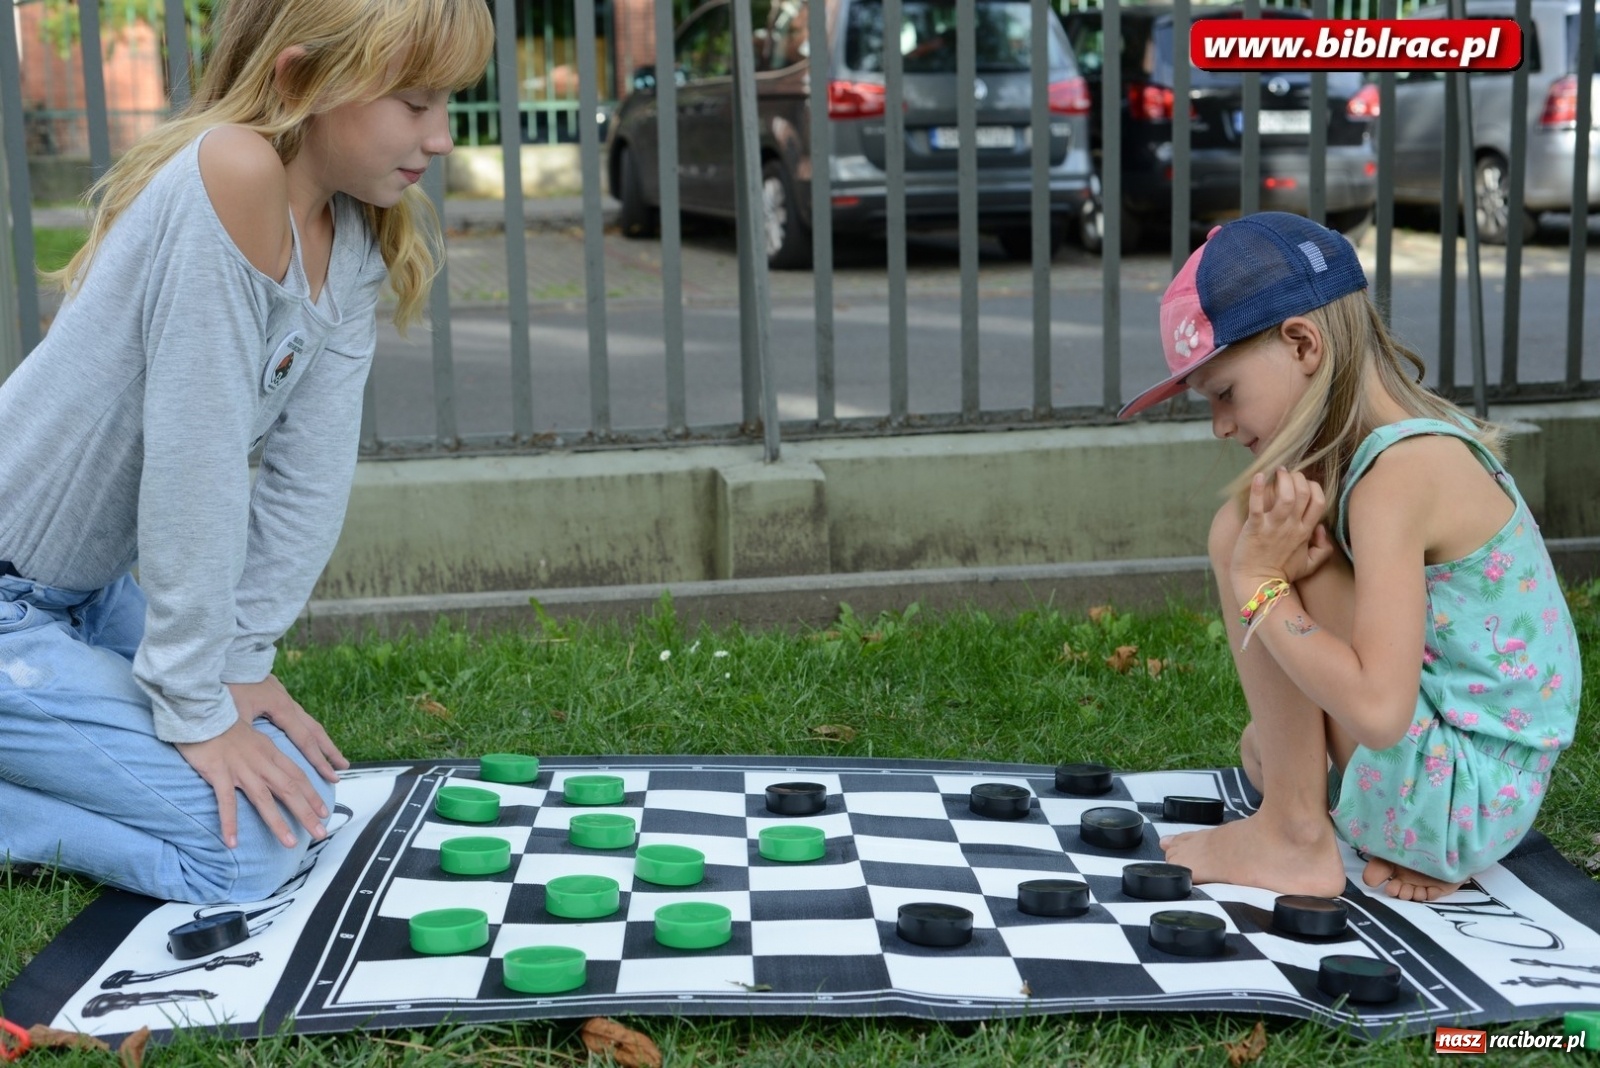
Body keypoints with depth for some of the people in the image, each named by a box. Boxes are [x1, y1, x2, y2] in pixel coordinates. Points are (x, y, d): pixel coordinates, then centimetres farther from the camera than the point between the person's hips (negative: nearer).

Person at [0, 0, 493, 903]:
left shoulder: (360, 238, -1)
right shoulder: (233, 175, -28)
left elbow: (311, 470, -1)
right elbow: (194, 459, -28)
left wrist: (242, 660, -4)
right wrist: (197, 707, -21)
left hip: (87, 592, 9)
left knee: (302, 793, 13)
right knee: (250, 845, -15)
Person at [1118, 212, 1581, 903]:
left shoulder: (1399, 471, -24)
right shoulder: (1418, 433, 6)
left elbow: (1378, 710, -33)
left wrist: (1261, 582, -22)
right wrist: (1290, 560, -16)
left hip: (1460, 797, -10)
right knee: (1263, 746, 33)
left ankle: (1294, 835, -9)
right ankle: (1413, 847, 13)